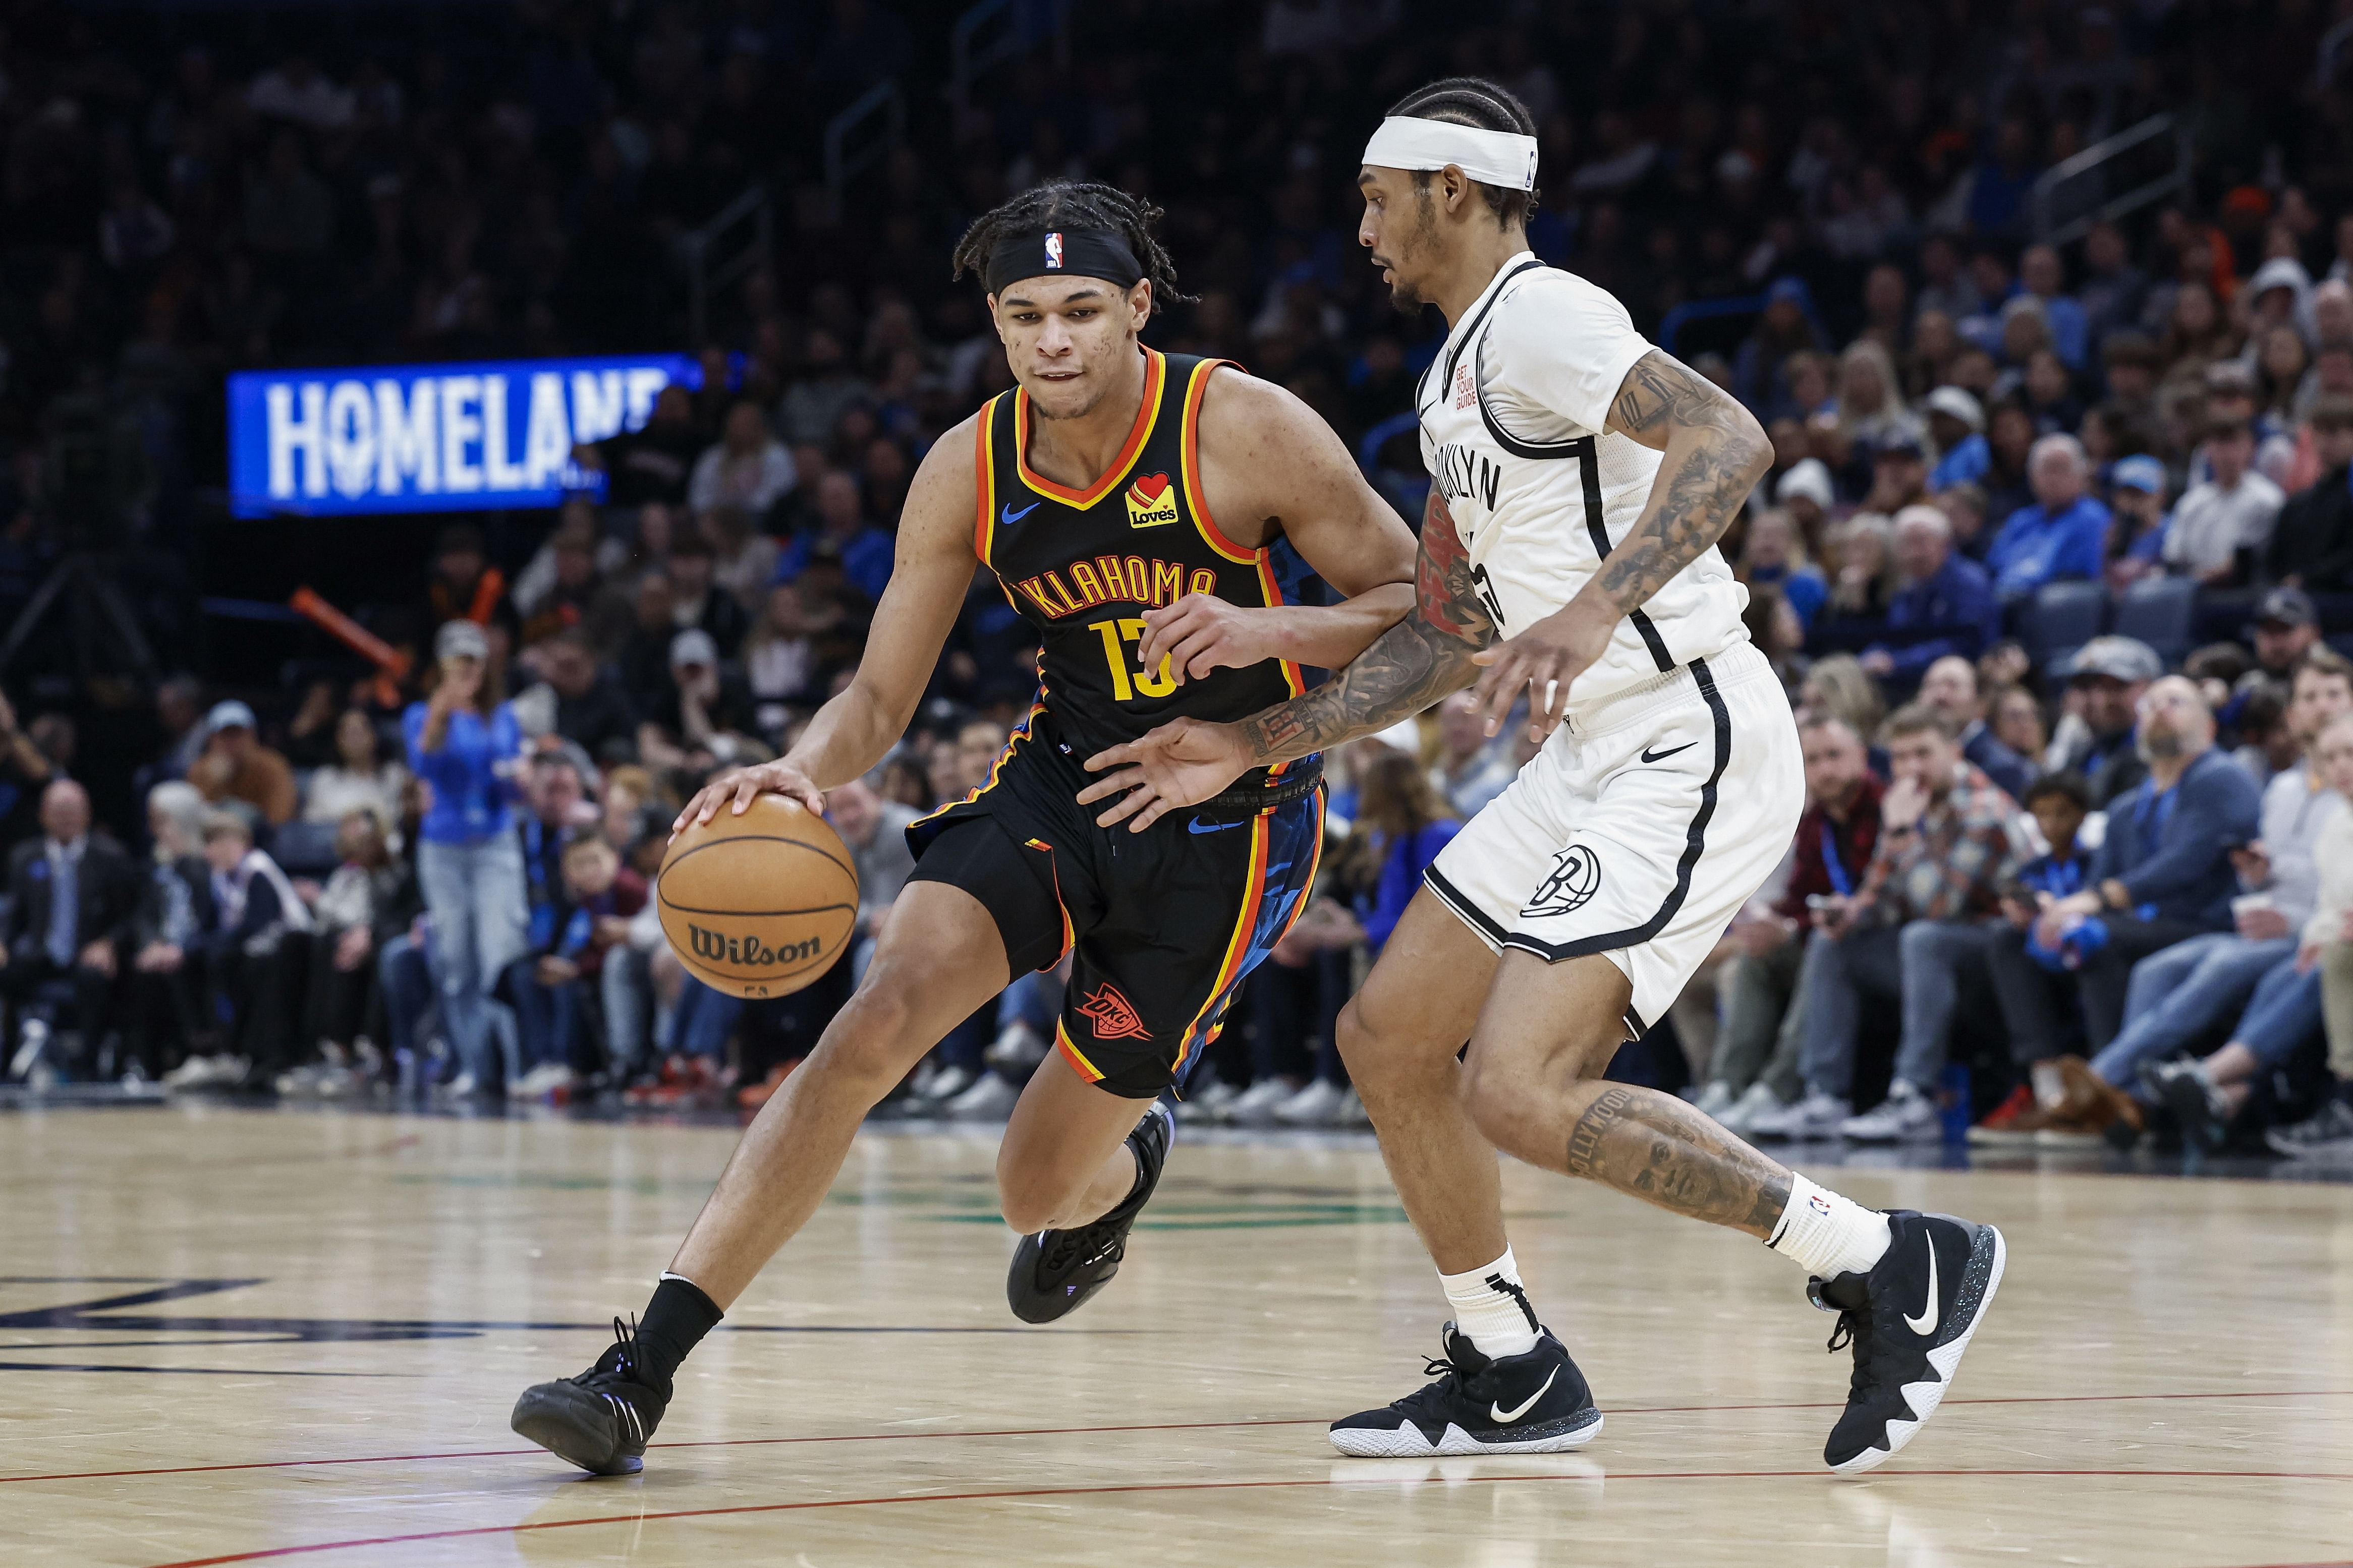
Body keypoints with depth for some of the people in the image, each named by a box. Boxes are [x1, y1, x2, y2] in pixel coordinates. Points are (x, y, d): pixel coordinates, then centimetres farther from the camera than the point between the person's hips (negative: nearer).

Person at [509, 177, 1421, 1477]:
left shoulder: (1249, 431, -20)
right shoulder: (969, 471, -10)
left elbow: (1421, 607, -11)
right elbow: (879, 700, -4)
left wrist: (1266, 631, -30)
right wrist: (799, 771, -27)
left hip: (1227, 823, -3)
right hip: (1062, 777, 3)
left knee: (1039, 1187, 1)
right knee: (877, 1018, -23)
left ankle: (1117, 1167, 44)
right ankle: (641, 1371, -24)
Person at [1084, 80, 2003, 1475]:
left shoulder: (1536, 319, -12)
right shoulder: (1459, 379, 20)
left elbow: (1731, 440, -28)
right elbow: (1451, 642, 25)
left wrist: (1600, 605, -40)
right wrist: (1253, 747, 22)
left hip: (1693, 749, -11)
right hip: (1598, 755, 11)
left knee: (1518, 1090, -20)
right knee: (1389, 1037, 13)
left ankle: (1896, 1267, -13)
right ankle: (1511, 1377, 25)